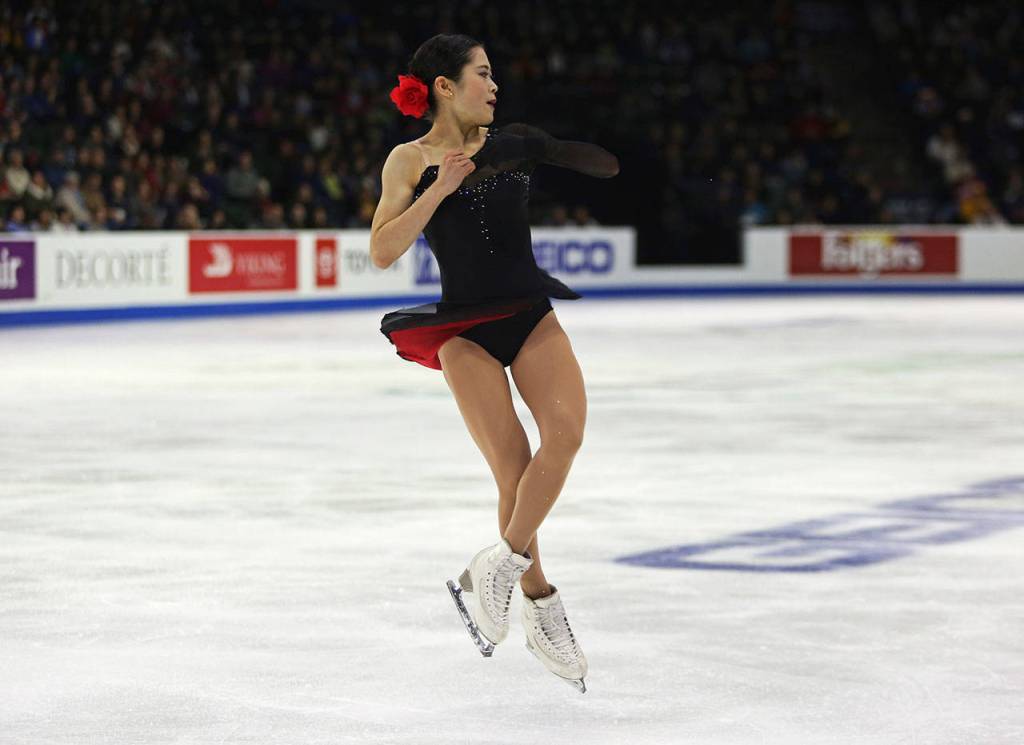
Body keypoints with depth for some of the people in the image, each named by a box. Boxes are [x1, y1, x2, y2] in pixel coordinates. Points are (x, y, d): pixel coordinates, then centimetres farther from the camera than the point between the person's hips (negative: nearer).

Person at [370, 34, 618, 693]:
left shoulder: (513, 143, 9)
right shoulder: (412, 161, 0)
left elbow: (606, 166, 14)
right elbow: (384, 252, -10)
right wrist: (441, 187, -15)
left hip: (531, 316, 3)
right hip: (465, 332, -3)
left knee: (565, 429, -23)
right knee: (516, 474, -9)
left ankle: (502, 566, -9)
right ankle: (540, 602, 11)